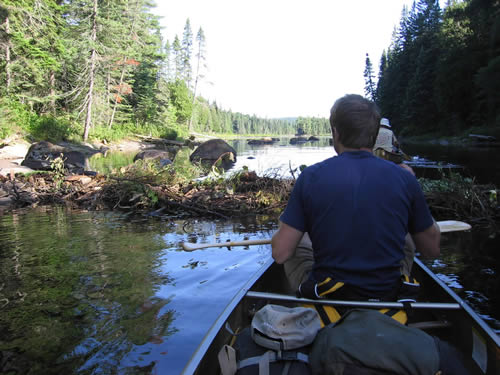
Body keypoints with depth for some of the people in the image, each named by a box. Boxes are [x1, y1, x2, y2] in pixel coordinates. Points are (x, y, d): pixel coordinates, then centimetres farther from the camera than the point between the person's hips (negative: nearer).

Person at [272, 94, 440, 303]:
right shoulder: (404, 179, -9)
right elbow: (432, 250, 2)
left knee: (299, 244, 25)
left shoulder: (311, 176, -14)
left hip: (325, 297, -1)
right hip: (388, 297, 2)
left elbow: (280, 253, -12)